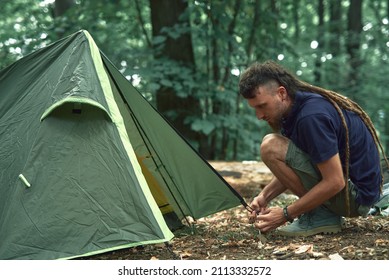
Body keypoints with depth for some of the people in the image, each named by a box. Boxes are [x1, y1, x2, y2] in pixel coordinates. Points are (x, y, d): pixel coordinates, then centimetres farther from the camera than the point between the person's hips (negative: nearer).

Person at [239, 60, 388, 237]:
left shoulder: (311, 116, -24)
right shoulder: (296, 108, 5)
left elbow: (335, 182, -25)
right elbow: (291, 170, 15)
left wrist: (285, 215, -19)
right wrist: (264, 196, -1)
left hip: (356, 194, -10)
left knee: (271, 147, -19)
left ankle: (322, 215, -8)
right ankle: (324, 211, 11)